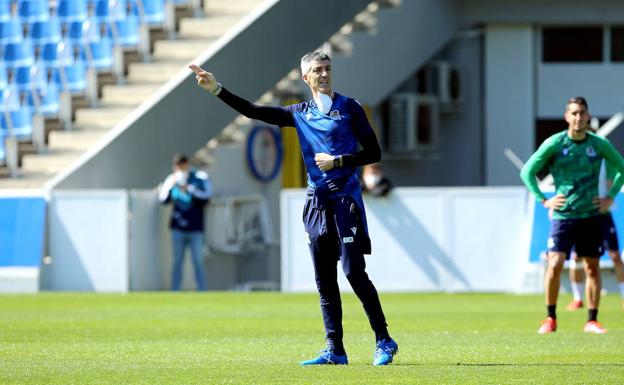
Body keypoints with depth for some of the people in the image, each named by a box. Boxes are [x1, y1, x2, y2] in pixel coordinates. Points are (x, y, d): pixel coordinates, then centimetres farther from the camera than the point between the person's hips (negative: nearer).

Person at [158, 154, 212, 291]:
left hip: (195, 228, -2)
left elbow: (205, 198, -11)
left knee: (198, 261, -3)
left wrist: (188, 188, -17)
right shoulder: (172, 179, 5)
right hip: (177, 228, 2)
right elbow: (163, 199, 0)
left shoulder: (200, 178, -2)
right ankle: (174, 293, 10)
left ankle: (203, 292, 1)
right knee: (177, 261, 6)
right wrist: (171, 185, -14)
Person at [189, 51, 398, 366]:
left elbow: (374, 153, 0)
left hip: (345, 198, -5)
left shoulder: (349, 108, 1)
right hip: (316, 199, 5)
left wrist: (338, 161, -12)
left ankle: (384, 342, -3)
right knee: (324, 280, 4)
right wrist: (216, 89, 2)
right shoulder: (299, 114, 13)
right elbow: (253, 111, 10)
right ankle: (335, 350, 7)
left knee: (354, 271, -12)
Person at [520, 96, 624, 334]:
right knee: (554, 264, -13)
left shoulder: (600, 145, 2)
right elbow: (527, 172, 2)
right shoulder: (554, 144, -5)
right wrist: (543, 200, -4)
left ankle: (592, 321, 12)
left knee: (592, 268, 4)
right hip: (563, 215, -3)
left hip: (591, 215, 3)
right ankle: (551, 318, 0)